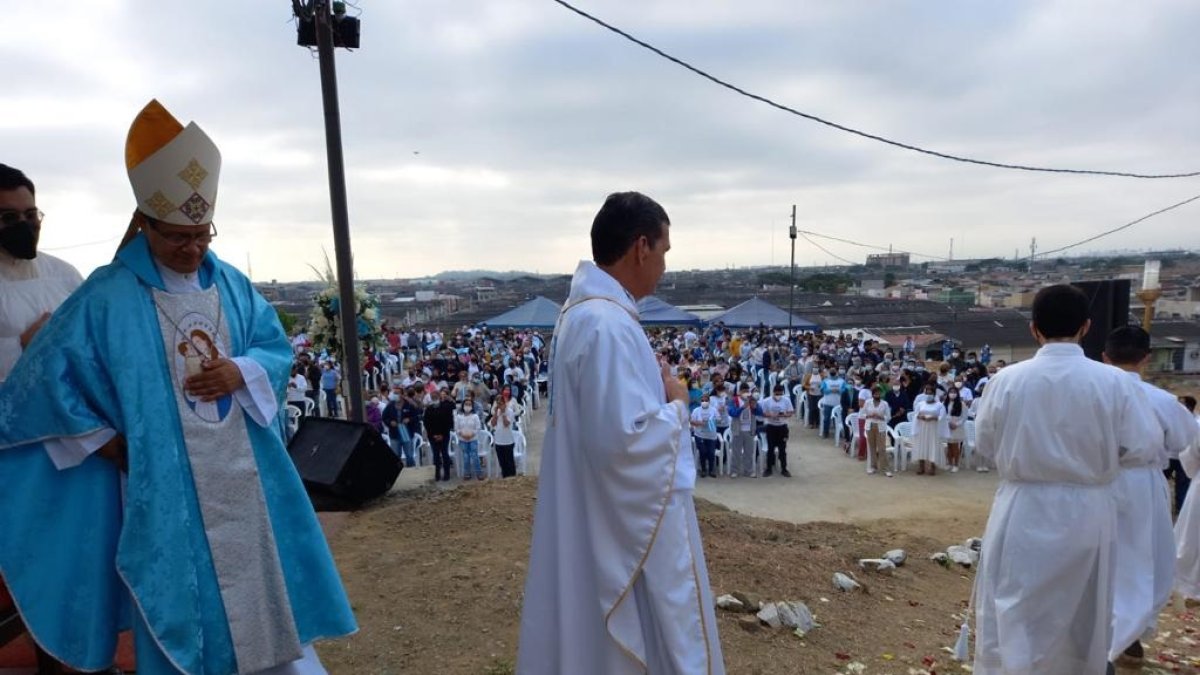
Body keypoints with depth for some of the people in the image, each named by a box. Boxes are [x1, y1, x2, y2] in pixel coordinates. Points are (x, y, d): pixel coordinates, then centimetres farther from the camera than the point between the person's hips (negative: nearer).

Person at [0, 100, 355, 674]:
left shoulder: (232, 285, 4)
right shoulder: (107, 297, -9)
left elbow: (276, 345, 7)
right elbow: (48, 374, -5)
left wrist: (240, 372, -12)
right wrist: (102, 440, -7)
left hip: (247, 478, 4)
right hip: (165, 487, -4)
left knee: (267, 584, 15)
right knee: (183, 609, 8)